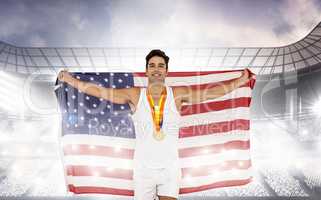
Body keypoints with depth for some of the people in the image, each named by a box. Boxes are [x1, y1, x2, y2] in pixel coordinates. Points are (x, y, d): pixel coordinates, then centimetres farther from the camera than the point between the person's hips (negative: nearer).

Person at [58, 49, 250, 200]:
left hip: (170, 167, 0)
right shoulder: (135, 95, -3)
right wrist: (72, 81, -4)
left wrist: (240, 81, -6)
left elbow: (211, 92, -3)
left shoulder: (178, 94, -2)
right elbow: (101, 91, -2)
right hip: (143, 167, 0)